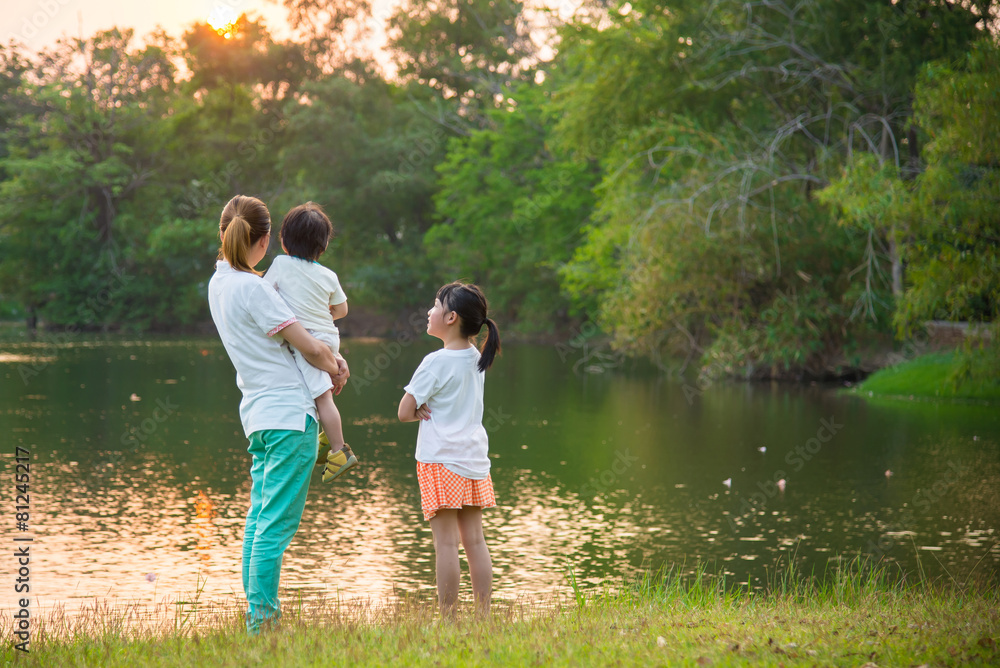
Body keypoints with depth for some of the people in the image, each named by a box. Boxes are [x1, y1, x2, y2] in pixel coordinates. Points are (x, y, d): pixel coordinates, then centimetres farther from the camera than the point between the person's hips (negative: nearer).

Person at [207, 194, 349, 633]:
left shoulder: (219, 283, 13)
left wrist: (328, 356, 7)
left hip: (257, 416, 9)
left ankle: (257, 616, 16)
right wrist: (334, 369, 10)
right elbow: (309, 348, -10)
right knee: (276, 523, -8)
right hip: (289, 415, -9)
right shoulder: (252, 287, -13)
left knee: (258, 518, 12)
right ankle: (263, 622, -8)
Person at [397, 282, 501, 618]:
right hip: (474, 458, 7)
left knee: (446, 542, -5)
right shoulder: (477, 359, 8)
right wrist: (430, 409, 1)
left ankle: (448, 617, -4)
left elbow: (404, 412, -12)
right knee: (475, 540, 9)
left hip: (441, 461, -7)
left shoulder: (436, 362, -12)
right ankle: (483, 615, 11)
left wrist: (420, 411, 6)